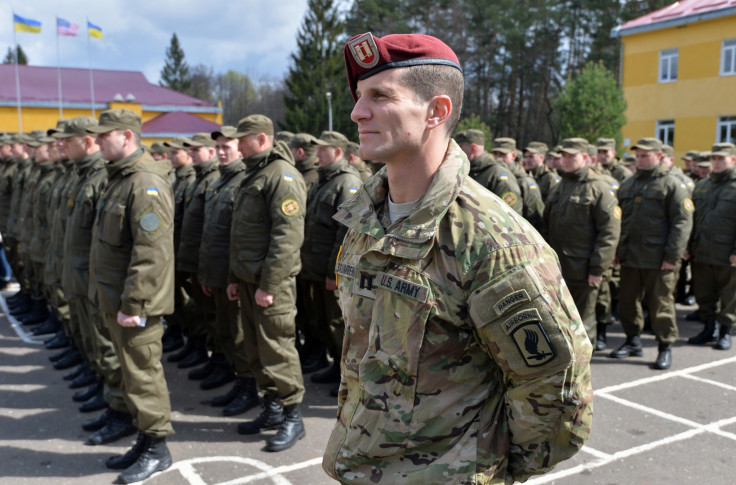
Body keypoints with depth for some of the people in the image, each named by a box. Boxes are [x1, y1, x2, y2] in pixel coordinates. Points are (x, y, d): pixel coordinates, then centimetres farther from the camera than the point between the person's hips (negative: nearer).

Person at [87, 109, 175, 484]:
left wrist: (132, 304, -25)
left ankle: (157, 449, 16)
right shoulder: (119, 178, 14)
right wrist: (113, 299, 18)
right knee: (130, 369, 18)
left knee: (142, 372, 1)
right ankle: (144, 439, 32)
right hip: (114, 298, 10)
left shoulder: (146, 184, -19)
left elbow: (152, 252, -25)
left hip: (134, 302, -10)